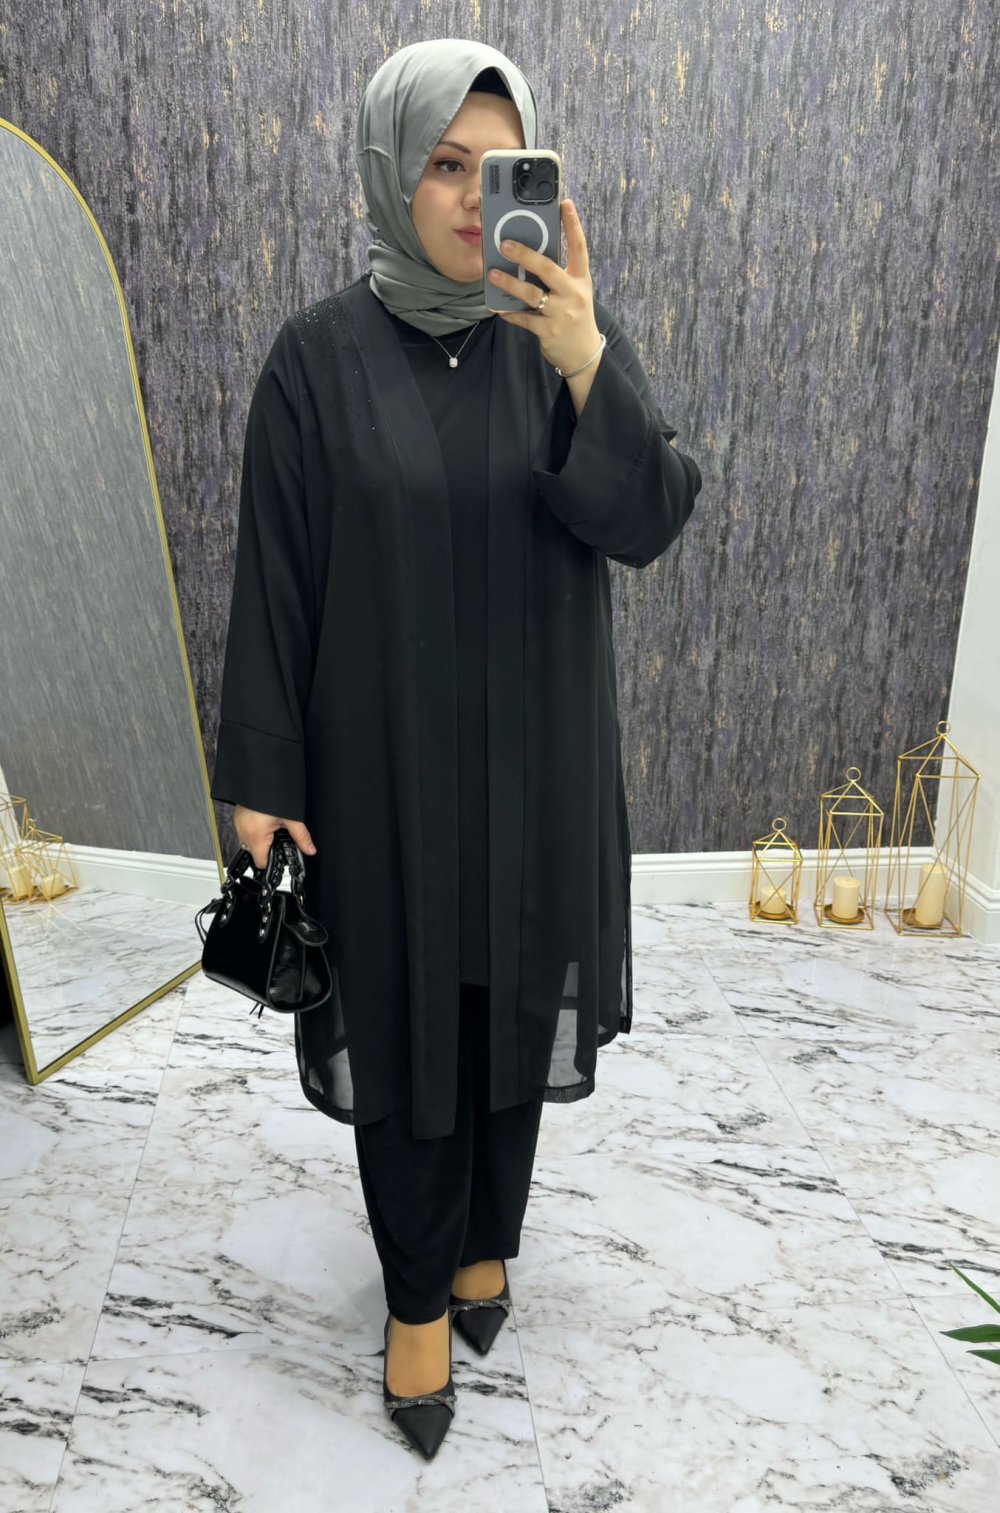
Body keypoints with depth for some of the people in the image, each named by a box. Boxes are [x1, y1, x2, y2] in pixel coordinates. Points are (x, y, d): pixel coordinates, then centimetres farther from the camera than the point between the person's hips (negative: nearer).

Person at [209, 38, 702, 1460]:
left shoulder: (573, 331, 0)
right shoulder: (320, 354, -5)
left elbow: (648, 521, -12)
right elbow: (274, 578, -5)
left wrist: (584, 362, -28)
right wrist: (262, 777, -5)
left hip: (538, 757, 2)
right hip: (383, 764, -1)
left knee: (513, 1003, 16)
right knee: (401, 1017, 9)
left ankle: (487, 1238, 43)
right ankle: (420, 1292, 34)